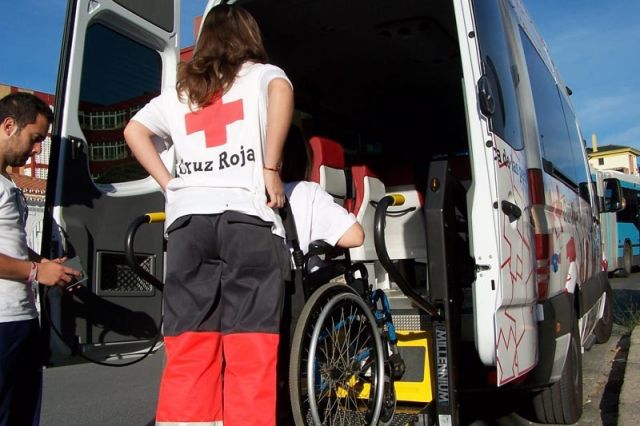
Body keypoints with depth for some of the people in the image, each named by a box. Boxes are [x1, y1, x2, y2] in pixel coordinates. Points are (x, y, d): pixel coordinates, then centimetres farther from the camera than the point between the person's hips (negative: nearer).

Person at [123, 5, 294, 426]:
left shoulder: (180, 90, 26)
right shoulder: (262, 73, 14)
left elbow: (134, 130, 21)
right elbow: (282, 91, -9)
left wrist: (169, 183, 17)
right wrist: (271, 168, -7)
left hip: (188, 220, 4)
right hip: (248, 218, -3)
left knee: (188, 356, 4)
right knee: (251, 356, -5)